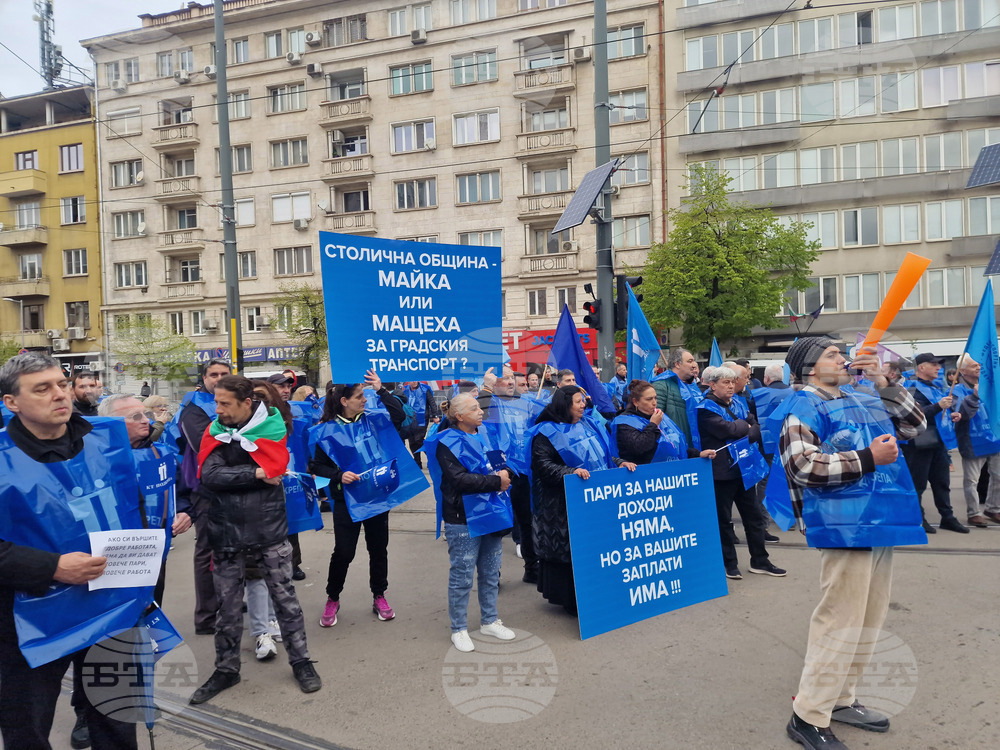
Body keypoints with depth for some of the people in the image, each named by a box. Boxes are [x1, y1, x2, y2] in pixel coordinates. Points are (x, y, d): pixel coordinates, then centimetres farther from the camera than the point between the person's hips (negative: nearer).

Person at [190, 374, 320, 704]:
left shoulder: (270, 426, -7)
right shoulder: (216, 432, 0)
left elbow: (274, 470, -20)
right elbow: (209, 476, -13)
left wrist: (231, 477, -16)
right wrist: (256, 474, -16)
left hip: (269, 531, -2)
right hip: (226, 532, 3)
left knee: (285, 597, 9)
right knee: (228, 604, 13)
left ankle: (301, 661, 25)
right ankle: (226, 669, 31)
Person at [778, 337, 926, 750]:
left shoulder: (864, 401, 18)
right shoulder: (804, 408, -8)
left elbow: (913, 424, 21)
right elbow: (803, 465, -19)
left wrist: (883, 382, 10)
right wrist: (867, 459, -18)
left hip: (881, 522, 9)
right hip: (846, 524, -9)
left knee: (869, 617, 15)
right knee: (841, 620, -8)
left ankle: (841, 698, 29)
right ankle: (808, 715, 3)